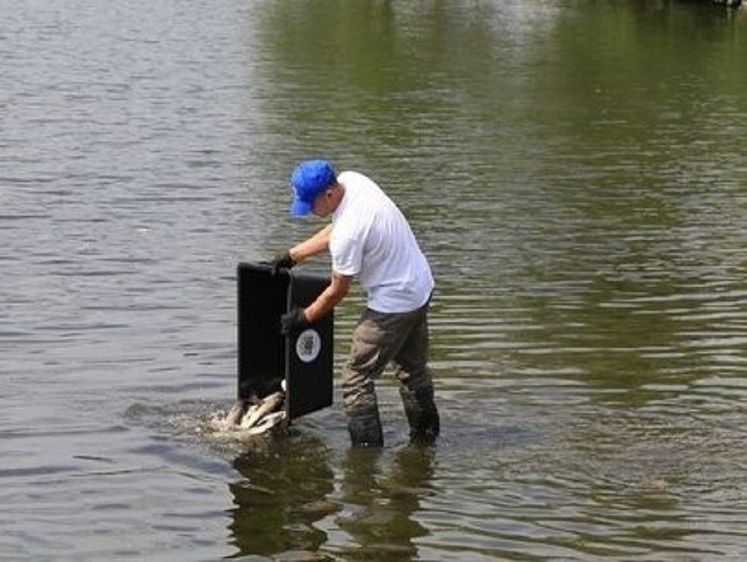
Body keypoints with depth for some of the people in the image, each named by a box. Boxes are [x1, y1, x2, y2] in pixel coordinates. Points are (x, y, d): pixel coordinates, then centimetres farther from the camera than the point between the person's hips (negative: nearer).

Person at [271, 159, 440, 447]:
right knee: (413, 369, 23)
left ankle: (367, 448, -1)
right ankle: (426, 436, 34)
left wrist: (304, 317, -2)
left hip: (393, 303, -10)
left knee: (357, 378, -3)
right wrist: (292, 255, 13)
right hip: (420, 286, 10)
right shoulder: (351, 180, -6)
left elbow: (337, 291, -17)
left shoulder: (349, 233, -31)